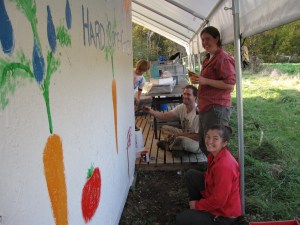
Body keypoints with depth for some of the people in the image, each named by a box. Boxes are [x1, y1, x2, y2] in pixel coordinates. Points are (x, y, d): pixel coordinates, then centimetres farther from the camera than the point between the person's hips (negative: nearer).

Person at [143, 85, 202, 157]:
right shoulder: (181, 107, -4)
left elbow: (198, 136, -24)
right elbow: (165, 116, -10)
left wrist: (179, 134, -23)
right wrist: (151, 111, -25)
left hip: (198, 143, -7)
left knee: (180, 140, -36)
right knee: (164, 128, 3)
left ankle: (168, 145, -3)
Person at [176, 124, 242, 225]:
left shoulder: (224, 166, -34)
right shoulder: (215, 154, -6)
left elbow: (218, 201, -28)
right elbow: (210, 176, 11)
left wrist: (198, 205, -11)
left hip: (225, 214, -9)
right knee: (190, 175, 6)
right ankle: (195, 207, 16)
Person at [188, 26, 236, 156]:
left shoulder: (223, 58, -12)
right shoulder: (209, 58, 20)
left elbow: (230, 85, -19)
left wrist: (205, 81, -23)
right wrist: (197, 78, 17)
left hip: (217, 108, -11)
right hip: (206, 108, 11)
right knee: (203, 144, 18)